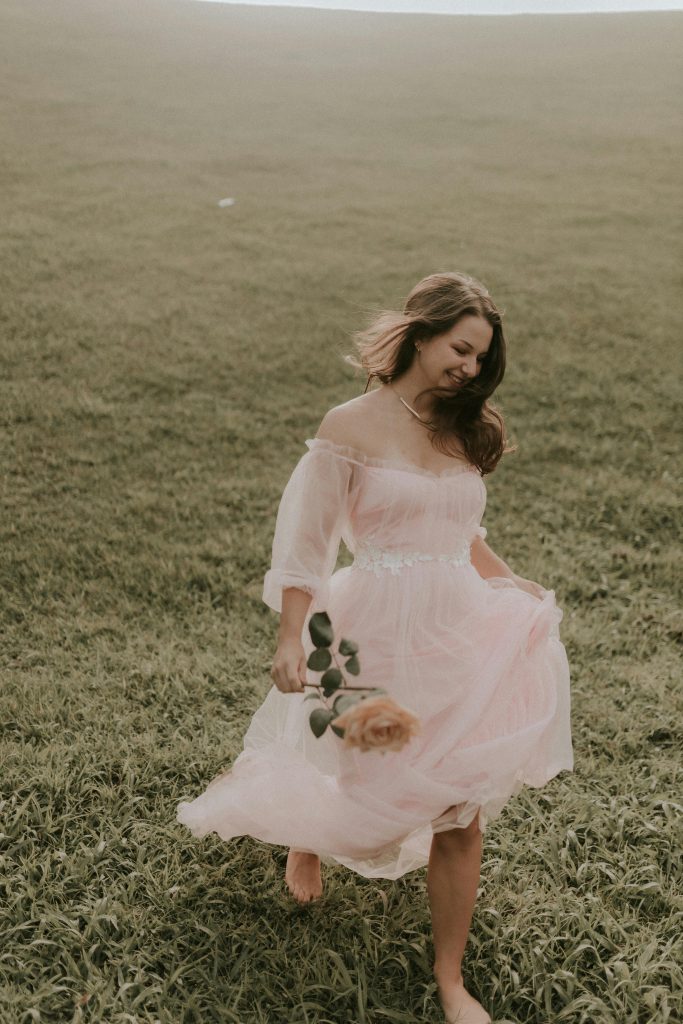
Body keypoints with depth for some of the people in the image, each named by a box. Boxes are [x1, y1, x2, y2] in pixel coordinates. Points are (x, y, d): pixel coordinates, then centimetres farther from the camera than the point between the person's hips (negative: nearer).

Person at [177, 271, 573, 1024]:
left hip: (460, 633, 5)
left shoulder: (463, 427, 8)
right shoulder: (351, 428, -9)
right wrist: (292, 639, -18)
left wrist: (513, 589, 13)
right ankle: (306, 837, 52)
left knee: (462, 813, 5)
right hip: (381, 634, -4)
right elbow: (305, 543, -10)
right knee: (371, 785, 13)